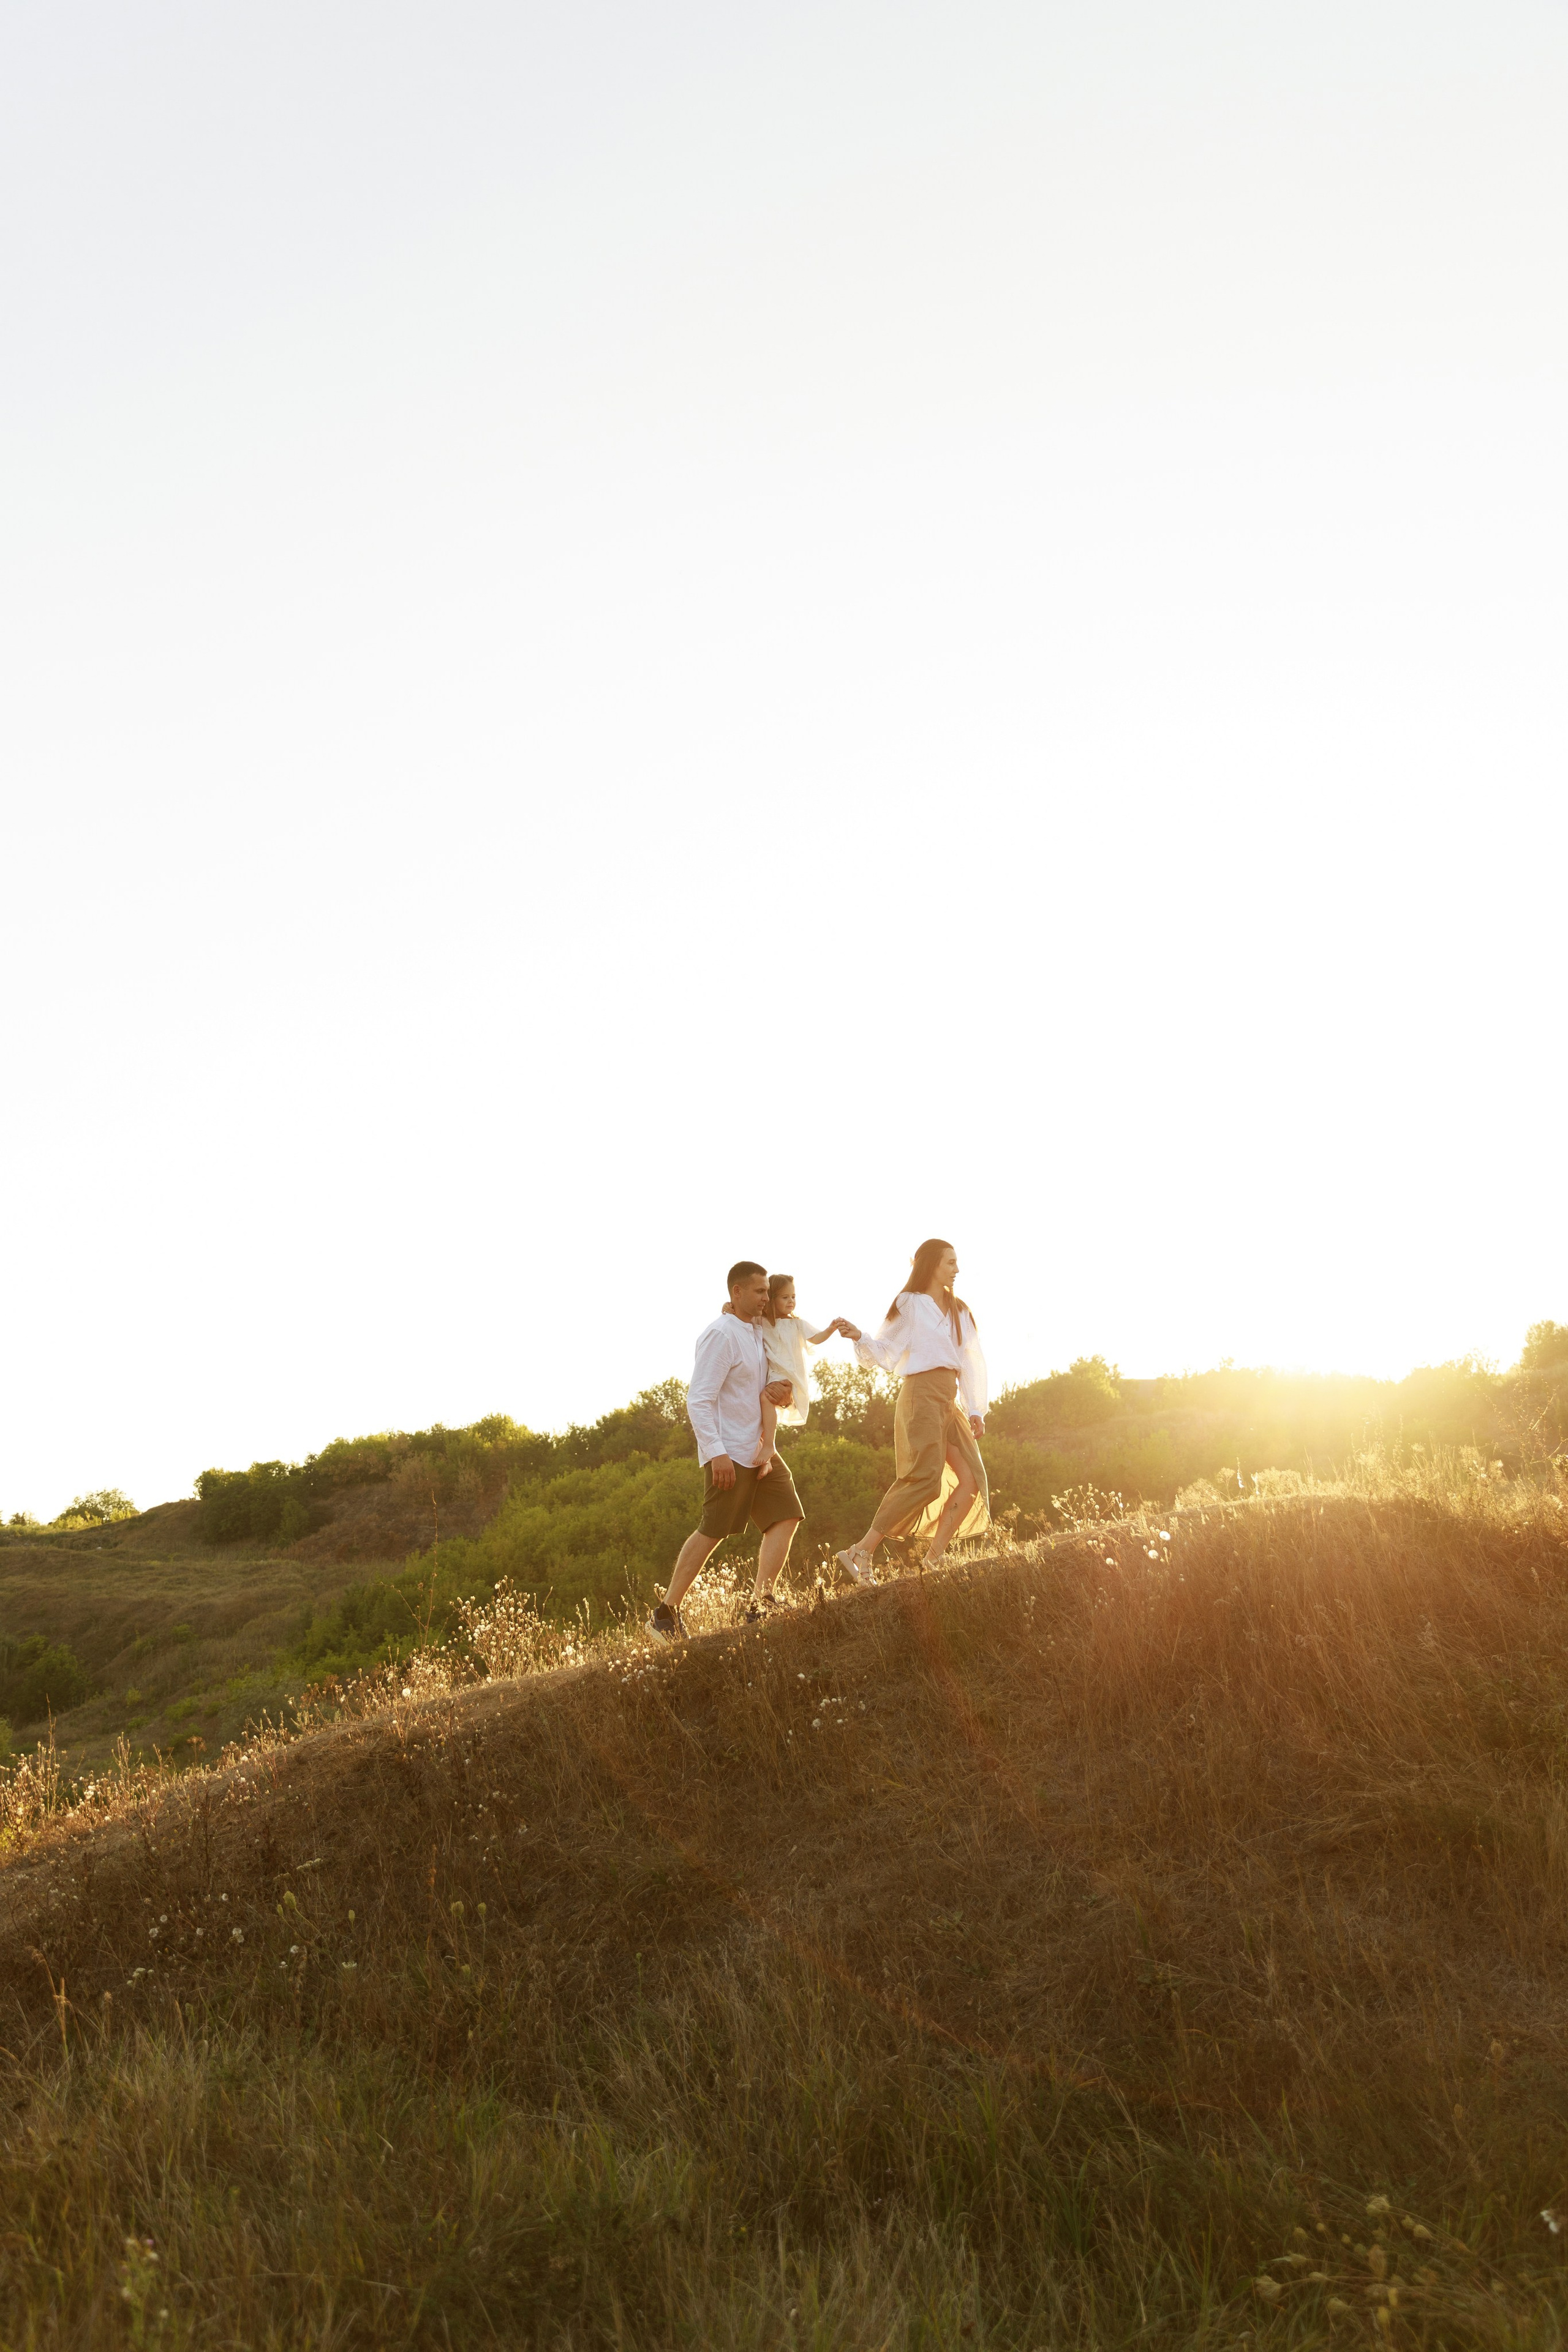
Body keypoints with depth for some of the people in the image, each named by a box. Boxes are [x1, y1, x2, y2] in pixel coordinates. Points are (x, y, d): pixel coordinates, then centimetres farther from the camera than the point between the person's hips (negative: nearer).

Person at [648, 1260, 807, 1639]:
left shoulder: (757, 1332, 14)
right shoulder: (720, 1334, -14)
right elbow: (698, 1401, -18)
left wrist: (781, 1392, 3)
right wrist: (716, 1452, -25)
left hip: (760, 1451, 9)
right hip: (729, 1453, -9)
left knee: (786, 1515, -3)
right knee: (713, 1531, -7)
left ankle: (759, 1606, -4)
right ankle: (666, 1614, 2)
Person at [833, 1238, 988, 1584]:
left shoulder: (958, 1311, 19)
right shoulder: (910, 1304, 1)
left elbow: (969, 1364, 18)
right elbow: (886, 1354, -2)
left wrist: (975, 1410, 10)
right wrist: (860, 1338, -22)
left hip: (950, 1402, 8)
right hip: (922, 1395, -8)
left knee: (971, 1479, -4)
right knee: (925, 1479, -19)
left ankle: (934, 1560, -1)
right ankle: (860, 1554, -20)